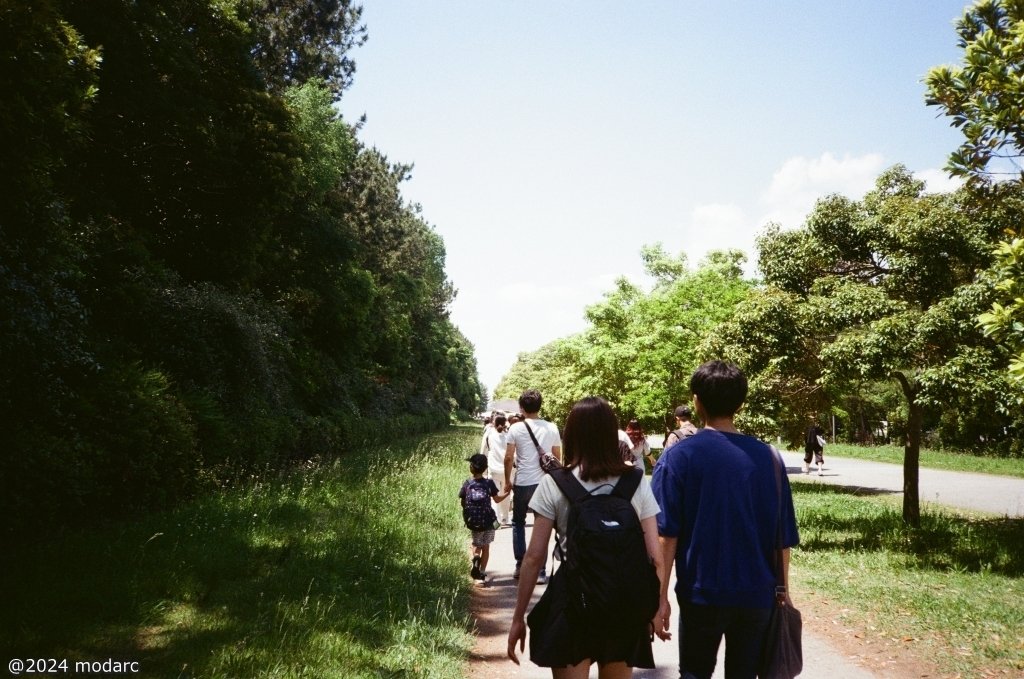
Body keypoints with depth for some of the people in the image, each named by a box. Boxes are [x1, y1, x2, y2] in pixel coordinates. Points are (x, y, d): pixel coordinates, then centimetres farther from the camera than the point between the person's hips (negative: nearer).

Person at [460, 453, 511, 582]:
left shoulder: (467, 484, -6)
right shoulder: (489, 483, -6)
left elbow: (462, 502, -2)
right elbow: (497, 499, 0)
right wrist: (507, 493, 15)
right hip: (488, 521, 0)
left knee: (476, 545, 16)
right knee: (486, 547, 15)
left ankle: (475, 557, -15)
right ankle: (482, 572, 15)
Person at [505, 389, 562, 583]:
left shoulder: (516, 428, -6)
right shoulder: (552, 428, 1)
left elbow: (508, 458, -6)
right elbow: (558, 458, 6)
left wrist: (507, 480, 7)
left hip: (523, 483, -2)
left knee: (518, 523, 16)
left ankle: (520, 566, 16)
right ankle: (541, 571, 11)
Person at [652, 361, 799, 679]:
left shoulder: (679, 456, -9)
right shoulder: (768, 456, -1)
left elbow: (666, 536, -11)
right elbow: (783, 537, 3)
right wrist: (783, 590, 15)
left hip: (702, 594, -2)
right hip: (756, 595, 2)